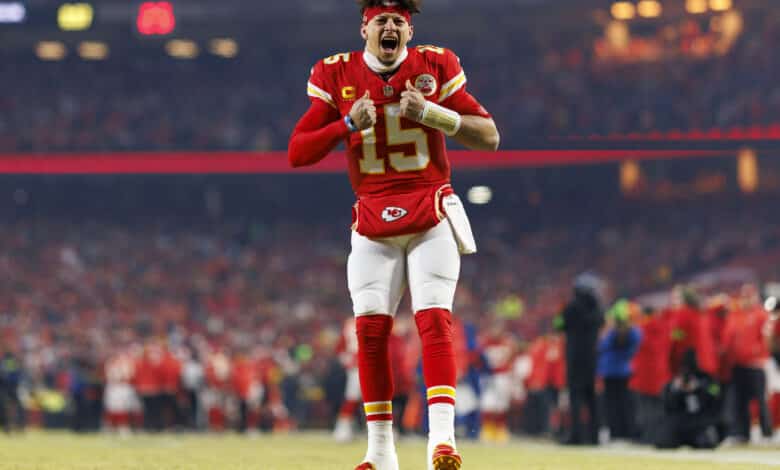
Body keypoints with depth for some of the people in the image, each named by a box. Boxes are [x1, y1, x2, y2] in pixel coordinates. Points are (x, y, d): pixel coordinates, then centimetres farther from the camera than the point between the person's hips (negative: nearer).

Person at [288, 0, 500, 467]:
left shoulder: (435, 67, -1)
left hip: (431, 217, -2)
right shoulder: (338, 76, 2)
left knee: (435, 319, -15)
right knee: (371, 327, -4)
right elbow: (297, 153, -1)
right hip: (373, 223, 2)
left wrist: (431, 112, -17)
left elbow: (489, 136, -3)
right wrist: (349, 124, -16)